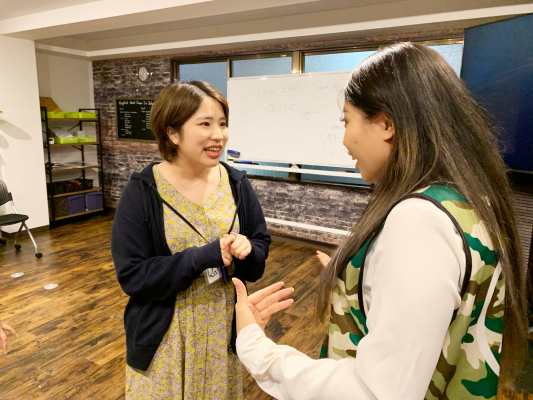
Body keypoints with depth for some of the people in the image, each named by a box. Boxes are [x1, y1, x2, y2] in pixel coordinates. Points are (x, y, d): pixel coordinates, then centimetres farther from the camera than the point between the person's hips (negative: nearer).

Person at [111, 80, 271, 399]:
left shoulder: (237, 184, -5)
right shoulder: (142, 192, -15)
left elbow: (261, 248, 2)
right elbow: (132, 275, -17)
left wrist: (246, 250, -21)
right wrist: (203, 256, -26)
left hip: (225, 326, 3)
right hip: (165, 334, -3)